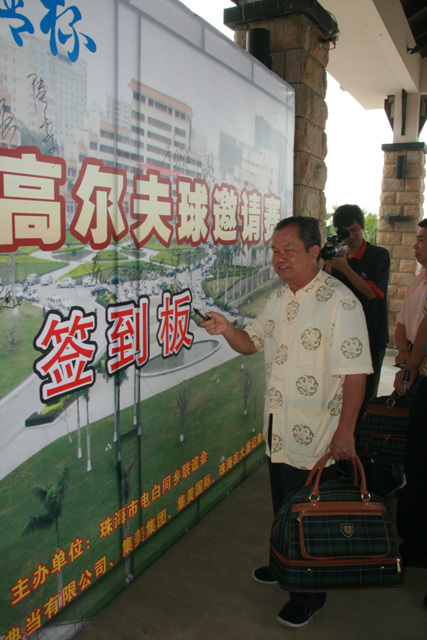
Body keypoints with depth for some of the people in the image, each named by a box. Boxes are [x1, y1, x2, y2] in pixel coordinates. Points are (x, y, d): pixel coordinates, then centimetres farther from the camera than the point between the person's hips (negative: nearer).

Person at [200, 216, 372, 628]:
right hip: (277, 428, 7)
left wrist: (345, 432, -20)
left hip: (316, 434, -7)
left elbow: (355, 373, -20)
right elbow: (251, 343, 15)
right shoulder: (279, 299, 7)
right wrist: (226, 329, -6)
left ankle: (309, 594, 31)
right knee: (282, 505, 23)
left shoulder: (339, 302, -19)